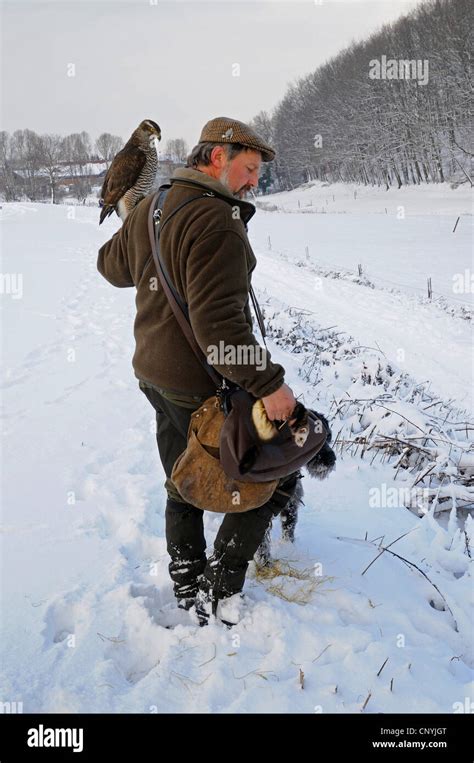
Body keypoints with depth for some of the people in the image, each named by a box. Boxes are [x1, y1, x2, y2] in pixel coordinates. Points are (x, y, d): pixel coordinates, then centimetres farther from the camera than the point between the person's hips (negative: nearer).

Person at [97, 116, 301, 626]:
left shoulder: (148, 208, 7)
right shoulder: (216, 221, -23)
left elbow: (112, 266, 23)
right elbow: (219, 321, -30)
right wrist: (267, 383, -27)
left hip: (153, 374, 9)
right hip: (203, 388, -9)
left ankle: (187, 585, 39)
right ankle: (218, 593, 11)